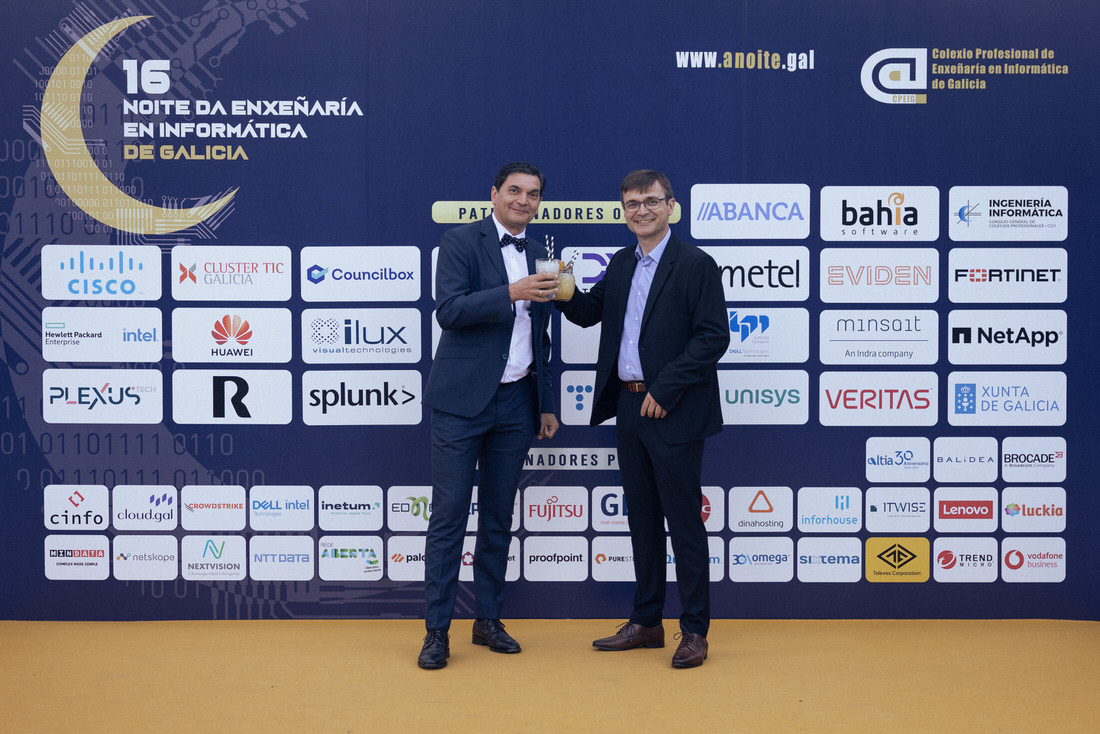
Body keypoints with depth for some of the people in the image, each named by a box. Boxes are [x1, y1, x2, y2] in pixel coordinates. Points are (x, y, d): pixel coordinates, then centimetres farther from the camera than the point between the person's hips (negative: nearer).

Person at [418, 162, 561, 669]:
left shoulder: (538, 256, 14)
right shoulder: (461, 242, -3)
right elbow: (449, 310, -17)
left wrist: (547, 405, 16)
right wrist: (512, 293, -25)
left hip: (515, 403, 5)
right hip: (462, 401, -5)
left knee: (499, 517, 11)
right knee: (449, 514, -3)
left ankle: (488, 620, 21)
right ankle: (437, 630, 4)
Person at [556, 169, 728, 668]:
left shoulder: (695, 264, -8)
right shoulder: (620, 264, 14)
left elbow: (714, 336, -14)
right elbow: (589, 313, 19)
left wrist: (664, 390, -18)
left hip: (673, 412, -7)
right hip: (629, 406, 7)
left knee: (683, 519, -1)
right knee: (641, 516, 14)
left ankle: (694, 630, 10)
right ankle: (646, 622, 25)